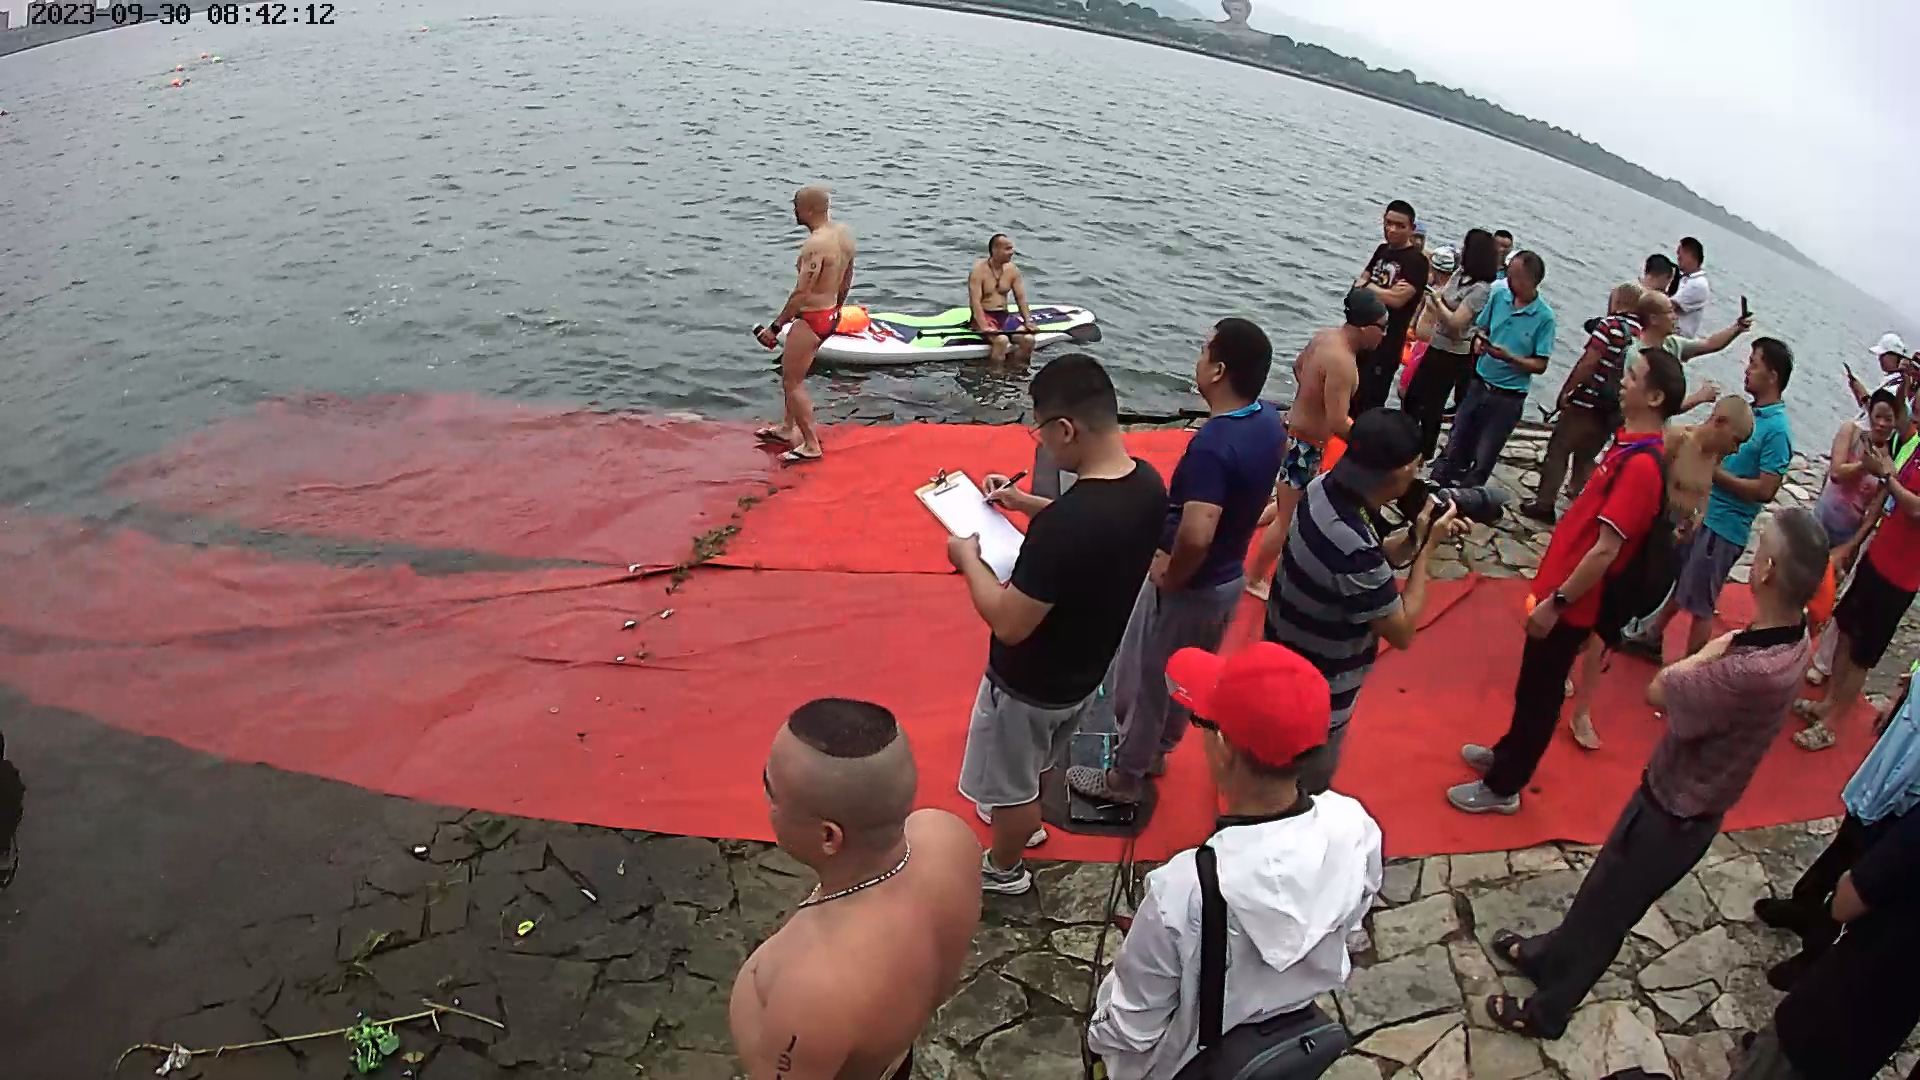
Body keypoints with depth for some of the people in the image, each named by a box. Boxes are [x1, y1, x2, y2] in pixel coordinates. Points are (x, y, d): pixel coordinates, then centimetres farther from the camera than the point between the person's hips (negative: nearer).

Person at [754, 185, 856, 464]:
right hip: (830, 315, 10)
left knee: (792, 382, 3)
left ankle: (811, 445, 10)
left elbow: (801, 293, -26)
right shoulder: (844, 233, 3)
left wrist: (775, 327, -20)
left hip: (811, 319, -10)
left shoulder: (815, 244, -25)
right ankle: (787, 429, 38)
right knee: (794, 373, 25)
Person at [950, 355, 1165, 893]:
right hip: (1087, 668, 8)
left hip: (1031, 686, -7)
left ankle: (1004, 869, 46)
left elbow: (1009, 624, -30)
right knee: (1037, 763, 35)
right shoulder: (1147, 483, -13)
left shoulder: (1062, 525, -40)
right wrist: (1024, 502, 7)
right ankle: (1025, 821, 61)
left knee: (1008, 783, 21)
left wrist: (968, 559, -16)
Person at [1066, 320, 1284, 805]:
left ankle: (1123, 777, 33)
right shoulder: (1270, 422, -6)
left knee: (1142, 680, 14)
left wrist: (1170, 577, -22)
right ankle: (1156, 750, 49)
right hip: (1229, 577, 8)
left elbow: (1195, 536, -43)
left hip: (1190, 587, -8)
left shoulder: (1212, 445, -33)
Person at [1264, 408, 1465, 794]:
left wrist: (1415, 536, -10)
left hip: (1284, 660, 8)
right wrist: (1425, 546, -18)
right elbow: (1402, 632, -23)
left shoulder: (1324, 488, -12)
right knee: (1307, 786, 18)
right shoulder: (1353, 548, -37)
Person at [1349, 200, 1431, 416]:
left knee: (1369, 402, -9)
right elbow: (1358, 285, 9)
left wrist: (1369, 286, -4)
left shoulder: (1416, 260, -10)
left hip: (1387, 342, -8)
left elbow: (1397, 299, -19)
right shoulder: (1382, 250, 13)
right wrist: (1384, 291, -11)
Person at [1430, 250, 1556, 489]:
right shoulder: (1499, 296, -3)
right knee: (1456, 447, 13)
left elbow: (1540, 365, -12)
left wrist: (1509, 357, -26)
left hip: (1508, 398, -4)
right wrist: (1479, 335, -10)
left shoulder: (1544, 317, -14)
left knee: (1483, 459, 6)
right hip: (1479, 385, 4)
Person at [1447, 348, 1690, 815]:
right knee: (1532, 684, 24)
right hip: (1563, 586, 9)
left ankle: (1502, 787, 21)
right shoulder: (1632, 447, 6)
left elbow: (1606, 550, -27)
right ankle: (1507, 754, 43)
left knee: (1539, 692, 6)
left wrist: (1556, 602, -22)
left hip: (1570, 602, -9)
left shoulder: (1641, 465, -25)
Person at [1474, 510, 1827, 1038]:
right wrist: (1720, 654, -16)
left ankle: (1547, 1011, 36)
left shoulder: (1755, 672, -38)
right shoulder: (1791, 633, -10)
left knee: (1606, 905, 14)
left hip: (1675, 814, -7)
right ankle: (1551, 954, 51)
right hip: (1677, 792, 7)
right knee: (1604, 882, 27)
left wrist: (1708, 654, -14)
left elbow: (1658, 691, -24)